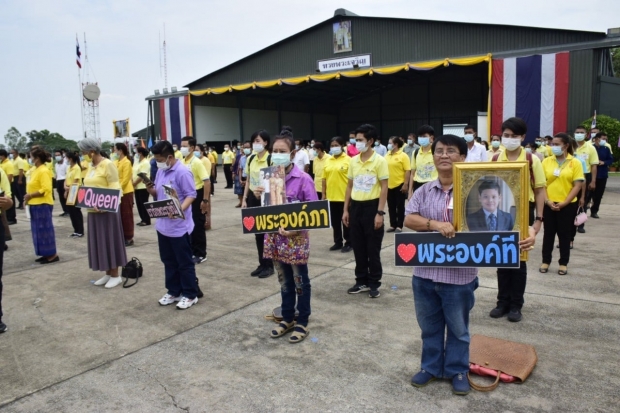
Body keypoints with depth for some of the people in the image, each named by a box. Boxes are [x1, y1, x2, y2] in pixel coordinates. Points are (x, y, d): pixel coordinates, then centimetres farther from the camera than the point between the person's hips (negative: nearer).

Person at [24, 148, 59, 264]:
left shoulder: (44, 171, -16)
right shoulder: (36, 170, 14)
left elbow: (46, 190, -23)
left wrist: (30, 195, -16)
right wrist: (28, 197, 6)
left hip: (43, 205, -10)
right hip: (36, 205, 10)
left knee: (44, 229, -5)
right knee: (39, 230, 12)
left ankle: (52, 255, 2)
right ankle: (47, 254, 19)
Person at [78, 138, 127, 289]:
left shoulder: (108, 164, -11)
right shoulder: (90, 166, 13)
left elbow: (114, 188, -16)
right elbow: (88, 187, 19)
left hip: (106, 210, -8)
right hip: (93, 210, 8)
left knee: (110, 241, 0)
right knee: (99, 242, 11)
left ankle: (115, 275, 9)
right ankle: (108, 274, 21)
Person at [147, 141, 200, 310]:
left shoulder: (183, 172, -16)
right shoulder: (160, 171, 10)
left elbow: (191, 195, -18)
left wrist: (180, 209, -34)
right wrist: (151, 190, -5)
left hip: (179, 226, -8)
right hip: (163, 225, 8)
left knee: (184, 262, 3)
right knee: (169, 261, 16)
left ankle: (190, 294, 14)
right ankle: (173, 291, 29)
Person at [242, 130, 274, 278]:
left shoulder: (271, 159, -11)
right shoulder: (250, 159, 7)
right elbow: (248, 180, 13)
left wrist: (264, 190, -32)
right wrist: (244, 199, 9)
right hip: (253, 198, 6)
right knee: (257, 231, 11)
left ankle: (269, 265, 14)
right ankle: (262, 263, 22)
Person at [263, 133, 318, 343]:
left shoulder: (303, 179, -11)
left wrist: (296, 229, -21)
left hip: (296, 238, -5)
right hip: (275, 237, 5)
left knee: (300, 281, 8)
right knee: (284, 281, 17)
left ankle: (302, 322, 22)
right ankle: (287, 318, 32)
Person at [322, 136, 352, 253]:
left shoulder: (348, 160, -6)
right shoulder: (328, 161, 8)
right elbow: (324, 179, 10)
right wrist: (323, 194, 7)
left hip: (344, 196, -5)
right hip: (331, 196, 5)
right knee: (335, 221, 13)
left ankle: (348, 243, 17)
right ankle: (338, 242, 25)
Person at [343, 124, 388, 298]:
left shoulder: (379, 161, -8)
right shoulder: (353, 161, 7)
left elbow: (384, 188, -9)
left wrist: (380, 213, -15)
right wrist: (346, 210, 8)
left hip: (371, 206, -5)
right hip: (356, 206, 5)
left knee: (373, 248, 3)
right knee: (358, 247, 11)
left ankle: (374, 283, 16)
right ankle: (362, 281, 24)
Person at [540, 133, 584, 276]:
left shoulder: (575, 162, -3)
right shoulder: (546, 161, 1)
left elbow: (577, 185, -6)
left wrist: (564, 203, -12)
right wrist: (547, 201, -10)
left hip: (568, 205, -1)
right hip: (549, 204, 2)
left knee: (565, 234, 8)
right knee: (548, 233, 9)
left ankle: (563, 263, 19)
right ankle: (545, 261, 20)